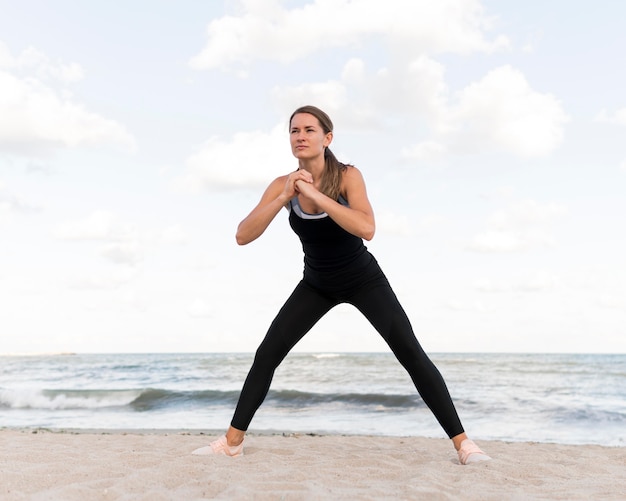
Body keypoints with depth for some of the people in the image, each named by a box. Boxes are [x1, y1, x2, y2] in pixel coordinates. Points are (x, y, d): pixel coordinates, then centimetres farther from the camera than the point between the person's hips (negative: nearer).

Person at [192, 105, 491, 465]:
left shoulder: (348, 176, -22)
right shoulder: (283, 185, -13)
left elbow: (367, 229, -38)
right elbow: (243, 236, -21)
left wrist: (316, 195, -39)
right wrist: (284, 197, -31)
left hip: (364, 280, -3)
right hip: (317, 284, 3)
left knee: (412, 354, -11)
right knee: (267, 354, -4)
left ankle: (462, 441, -2)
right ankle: (233, 441, 8)